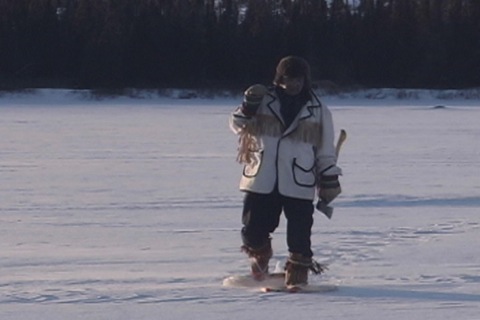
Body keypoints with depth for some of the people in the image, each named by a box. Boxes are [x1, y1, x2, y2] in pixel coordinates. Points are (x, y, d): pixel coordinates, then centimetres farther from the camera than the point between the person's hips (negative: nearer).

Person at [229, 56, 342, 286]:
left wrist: (329, 181, 5)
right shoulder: (263, 102, 6)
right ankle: (260, 257, 33)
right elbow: (238, 124, 5)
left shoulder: (318, 112, 7)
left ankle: (297, 273, 8)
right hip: (261, 181, 1)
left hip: (299, 185, -1)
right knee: (253, 230, 2)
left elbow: (325, 152, 10)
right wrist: (248, 106, -12)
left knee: (299, 235, -6)